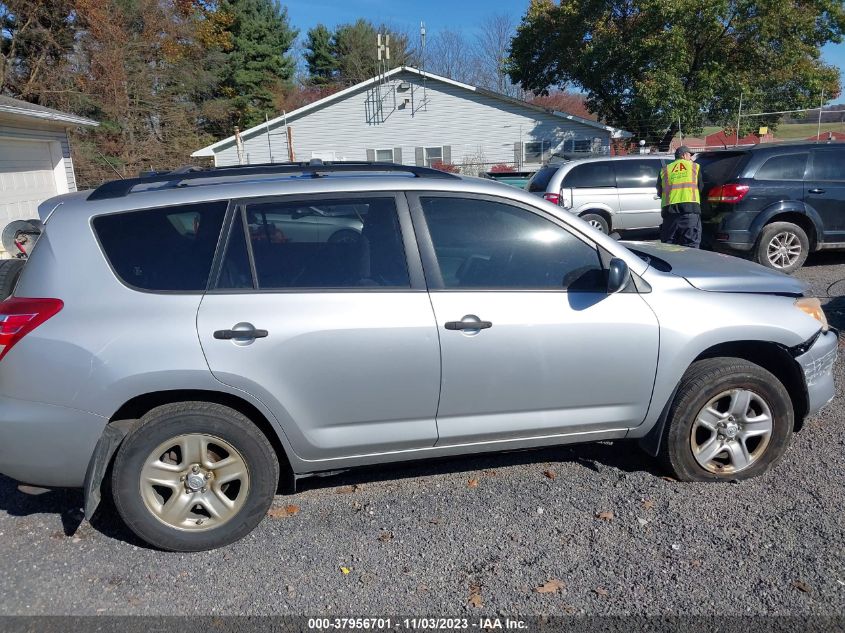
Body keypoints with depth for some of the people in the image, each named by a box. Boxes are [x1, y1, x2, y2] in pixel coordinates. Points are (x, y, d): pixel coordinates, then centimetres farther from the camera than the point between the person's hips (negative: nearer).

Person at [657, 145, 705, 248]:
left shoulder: (664, 170, 15)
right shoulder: (695, 167, 12)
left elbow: (659, 193, 17)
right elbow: (701, 188, 10)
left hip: (669, 210, 2)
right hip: (691, 209, -2)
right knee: (691, 247, -2)